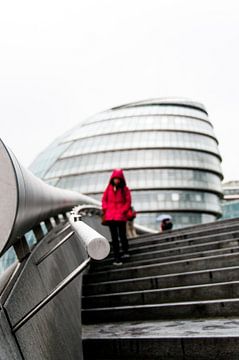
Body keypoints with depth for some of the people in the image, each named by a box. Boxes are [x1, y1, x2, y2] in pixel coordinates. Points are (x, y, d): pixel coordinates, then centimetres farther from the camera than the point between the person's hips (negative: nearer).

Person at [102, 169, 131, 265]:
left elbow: (128, 202, 0)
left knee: (122, 235, 3)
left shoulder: (125, 189, 0)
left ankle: (125, 251, 29)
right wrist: (105, 209, -1)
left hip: (121, 216, -2)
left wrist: (123, 211, -11)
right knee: (114, 237, 4)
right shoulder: (109, 188, 8)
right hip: (110, 216, 3)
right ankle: (117, 258, 9)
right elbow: (104, 199, 12)